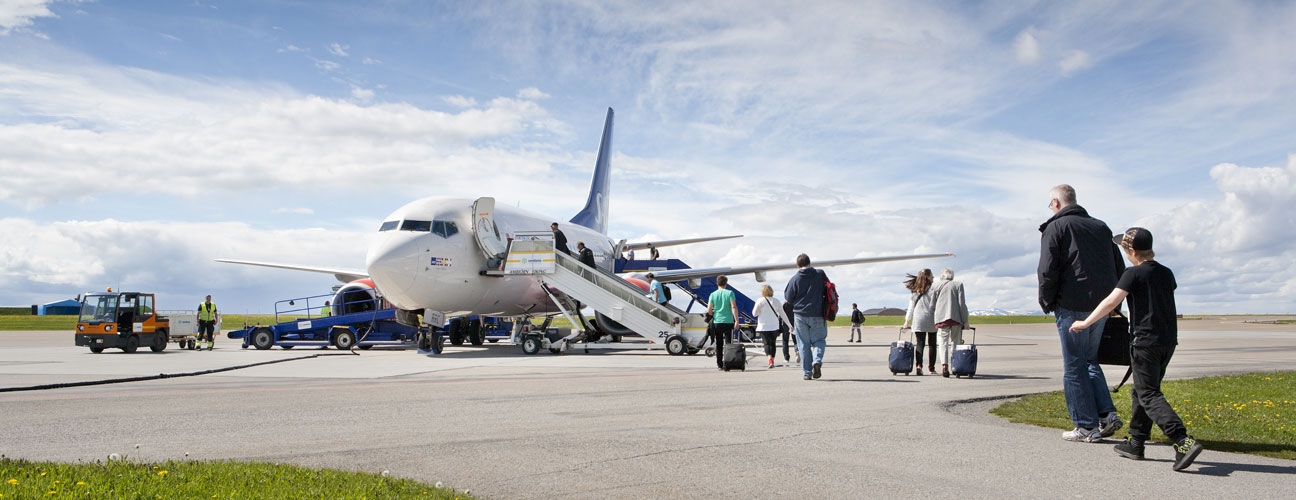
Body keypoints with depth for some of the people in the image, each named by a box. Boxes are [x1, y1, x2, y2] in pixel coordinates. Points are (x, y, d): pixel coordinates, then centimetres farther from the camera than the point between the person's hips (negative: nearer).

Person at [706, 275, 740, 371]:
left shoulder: (713, 294, 3)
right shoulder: (730, 293, -3)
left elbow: (709, 310, -2)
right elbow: (734, 307, -11)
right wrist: (736, 320, -10)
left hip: (717, 322, 2)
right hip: (728, 322, -2)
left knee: (718, 344, 11)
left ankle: (719, 364, 13)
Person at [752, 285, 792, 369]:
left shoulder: (760, 301, -7)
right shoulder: (776, 301, 3)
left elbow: (754, 313, -5)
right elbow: (783, 314, 6)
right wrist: (790, 325, 12)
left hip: (763, 327, -3)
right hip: (774, 326, 3)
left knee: (767, 343, -4)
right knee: (773, 343, 14)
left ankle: (770, 359, -25)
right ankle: (772, 360, 18)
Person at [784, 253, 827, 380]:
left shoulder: (795, 279, -6)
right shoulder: (820, 275, -1)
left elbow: (788, 297, -1)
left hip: (800, 315, -1)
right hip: (817, 315, 1)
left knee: (803, 344, 6)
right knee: (819, 340, 13)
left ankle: (807, 373, 4)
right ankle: (817, 361, -15)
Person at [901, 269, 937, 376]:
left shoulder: (914, 291, 8)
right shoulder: (932, 289, -5)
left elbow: (911, 307, 11)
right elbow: (936, 306, -7)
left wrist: (907, 321, 14)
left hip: (918, 320, 3)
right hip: (931, 320, -3)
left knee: (919, 343, 0)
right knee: (932, 344, 8)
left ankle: (918, 364, -20)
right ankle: (931, 368, 11)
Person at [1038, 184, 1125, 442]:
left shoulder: (1055, 227, -4)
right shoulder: (1101, 227, 15)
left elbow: (1048, 271, -12)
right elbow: (1119, 268, 16)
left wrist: (1046, 302, 1)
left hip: (1072, 306, -6)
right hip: (1102, 306, 6)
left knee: (1074, 367, 1)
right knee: (1090, 361, 19)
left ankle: (1087, 426, 2)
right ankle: (1107, 414, 7)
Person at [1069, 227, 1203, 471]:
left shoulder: (1134, 273, -10)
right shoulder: (1166, 273, 13)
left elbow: (1112, 300, -19)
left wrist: (1086, 323, -14)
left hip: (1146, 341, -8)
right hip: (1168, 341, 8)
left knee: (1149, 395, -7)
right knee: (1141, 391, 16)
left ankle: (1184, 441, -22)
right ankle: (1136, 444, 20)